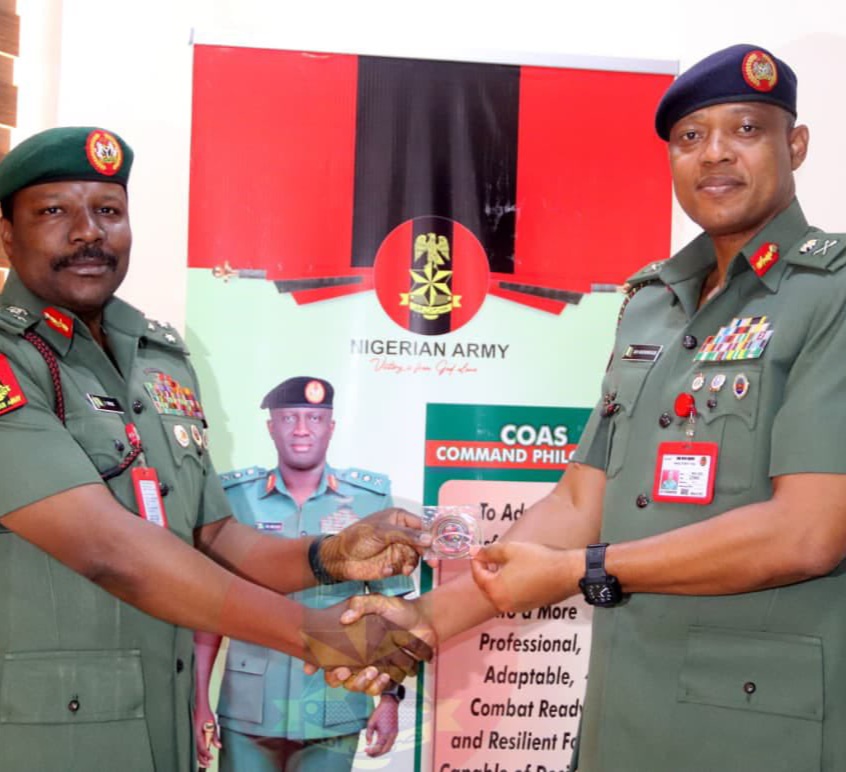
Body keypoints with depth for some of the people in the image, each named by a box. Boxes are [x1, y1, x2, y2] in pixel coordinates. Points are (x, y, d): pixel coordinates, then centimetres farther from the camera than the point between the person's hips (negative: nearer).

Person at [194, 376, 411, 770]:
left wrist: (390, 695, -1)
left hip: (334, 714, 0)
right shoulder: (234, 497, -2)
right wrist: (198, 698, -2)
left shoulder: (370, 500, -2)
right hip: (246, 711, 0)